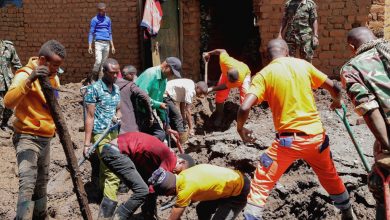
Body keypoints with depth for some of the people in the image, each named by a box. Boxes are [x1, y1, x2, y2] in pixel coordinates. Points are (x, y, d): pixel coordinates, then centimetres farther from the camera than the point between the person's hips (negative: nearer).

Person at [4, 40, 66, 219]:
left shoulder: (54, 78, 10)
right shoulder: (25, 74, -14)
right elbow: (8, 102, -32)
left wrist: (57, 129, 22)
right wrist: (29, 80, -41)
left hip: (45, 139, 8)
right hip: (27, 138, -8)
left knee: (41, 184, 17)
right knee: (27, 184, -20)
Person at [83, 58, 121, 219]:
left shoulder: (116, 89, 12)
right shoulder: (94, 89, -9)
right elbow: (90, 116, -11)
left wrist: (118, 116, -2)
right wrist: (87, 143, -13)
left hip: (114, 133, 7)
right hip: (100, 134, -7)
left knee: (105, 169, 12)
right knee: (112, 171, -14)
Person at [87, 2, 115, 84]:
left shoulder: (108, 19, 16)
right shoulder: (95, 19, 2)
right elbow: (91, 33, 0)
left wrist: (112, 46, 14)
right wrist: (89, 46, -8)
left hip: (107, 44, 5)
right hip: (98, 43, -5)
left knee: (103, 63, 4)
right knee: (98, 61, -17)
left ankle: (97, 79, 10)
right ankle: (91, 79, -7)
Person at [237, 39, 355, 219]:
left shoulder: (264, 74, -5)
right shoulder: (303, 64, 5)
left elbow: (244, 108, -16)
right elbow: (334, 88, 10)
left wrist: (240, 128, 4)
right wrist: (337, 102, 33)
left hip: (288, 140, -4)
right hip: (316, 136, 4)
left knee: (261, 184, 7)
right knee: (330, 177, 28)